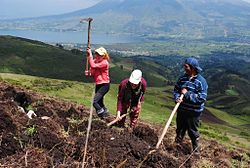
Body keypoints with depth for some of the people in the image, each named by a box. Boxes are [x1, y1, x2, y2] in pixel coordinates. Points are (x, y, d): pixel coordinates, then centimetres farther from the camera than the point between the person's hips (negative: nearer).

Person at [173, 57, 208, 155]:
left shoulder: (201, 81, -18)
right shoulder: (183, 78, 0)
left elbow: (202, 98, -23)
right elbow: (176, 89, 8)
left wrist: (187, 94, -23)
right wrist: (177, 97, -13)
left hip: (194, 112, -5)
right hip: (181, 110, 5)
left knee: (193, 132, 9)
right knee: (180, 130, 22)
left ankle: (196, 150, 28)